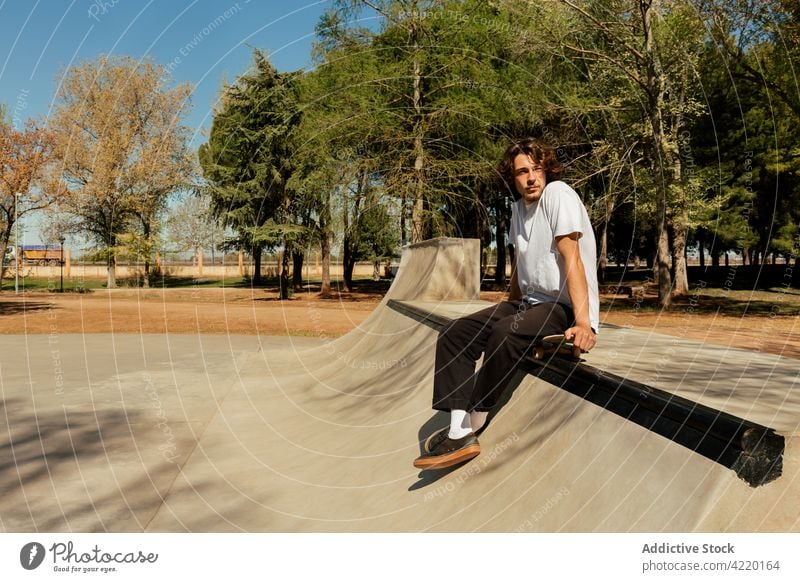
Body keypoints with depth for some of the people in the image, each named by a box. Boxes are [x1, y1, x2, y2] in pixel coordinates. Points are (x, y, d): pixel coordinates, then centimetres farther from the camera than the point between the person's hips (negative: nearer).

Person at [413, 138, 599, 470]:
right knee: (453, 335, -6)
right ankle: (458, 435, -16)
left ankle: (472, 427, -15)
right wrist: (508, 309, 25)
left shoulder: (558, 194, -13)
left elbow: (571, 259, -21)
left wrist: (583, 322, -29)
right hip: (530, 302, 9)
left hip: (567, 308, -8)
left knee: (506, 334, -36)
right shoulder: (518, 208, 11)